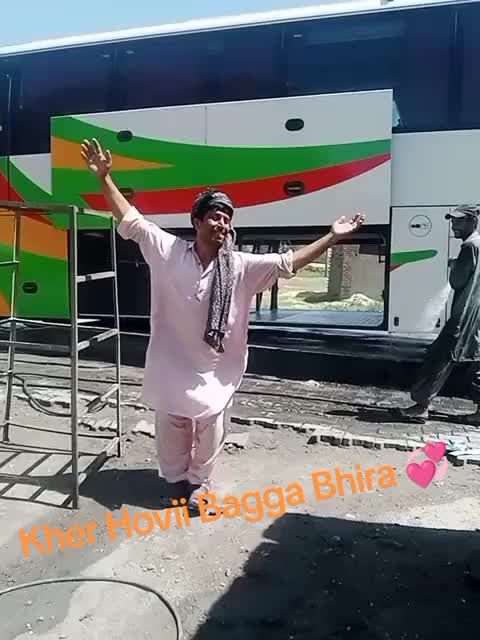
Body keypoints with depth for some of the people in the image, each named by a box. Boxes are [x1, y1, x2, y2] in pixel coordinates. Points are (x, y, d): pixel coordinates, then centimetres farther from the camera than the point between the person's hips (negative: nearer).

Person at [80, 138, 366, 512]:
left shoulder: (241, 266, -8)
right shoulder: (168, 251, -8)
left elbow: (288, 263, -9)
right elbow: (130, 219, -5)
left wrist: (332, 238, -15)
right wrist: (104, 178, -11)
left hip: (215, 371, 1)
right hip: (172, 366, 0)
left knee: (210, 434, 14)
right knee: (171, 431, 17)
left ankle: (200, 484, 38)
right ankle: (176, 481, 41)